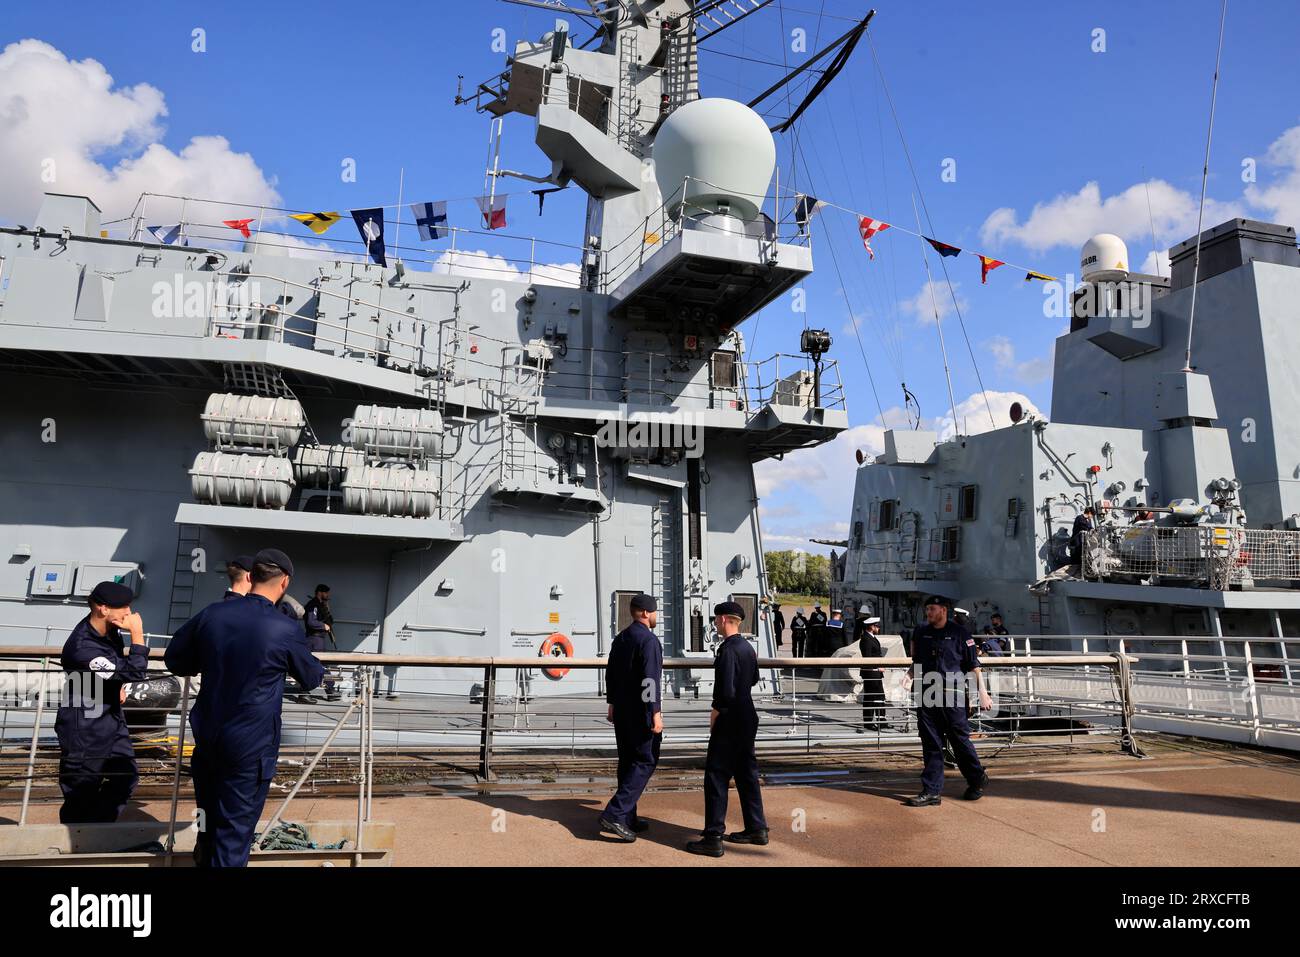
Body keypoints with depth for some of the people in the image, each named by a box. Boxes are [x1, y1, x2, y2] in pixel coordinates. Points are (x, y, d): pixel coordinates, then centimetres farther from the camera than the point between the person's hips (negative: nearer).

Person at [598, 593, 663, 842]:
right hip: (641, 712, -9)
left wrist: (612, 704, 22)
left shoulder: (620, 638, 11)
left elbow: (610, 673, 16)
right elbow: (650, 680, -21)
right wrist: (656, 714, -19)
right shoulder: (649, 640, -16)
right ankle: (615, 814, -11)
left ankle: (628, 818, 20)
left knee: (628, 762, 14)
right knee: (645, 762, -3)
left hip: (622, 711, 9)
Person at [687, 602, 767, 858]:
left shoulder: (728, 649, -20)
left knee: (716, 776, -2)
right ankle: (756, 829, 26)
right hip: (748, 719, 9)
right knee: (747, 773, 17)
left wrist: (716, 711, -10)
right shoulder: (748, 647, 8)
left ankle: (713, 838, 1)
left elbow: (727, 692, -24)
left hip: (729, 722, -9)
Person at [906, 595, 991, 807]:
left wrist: (982, 693, -6)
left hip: (952, 697, -4)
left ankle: (977, 780, 26)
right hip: (926, 696, 4)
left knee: (961, 741, 4)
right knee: (931, 745, 5)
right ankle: (932, 791, 8)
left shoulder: (959, 633, -1)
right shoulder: (920, 633, 12)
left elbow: (973, 665, -2)